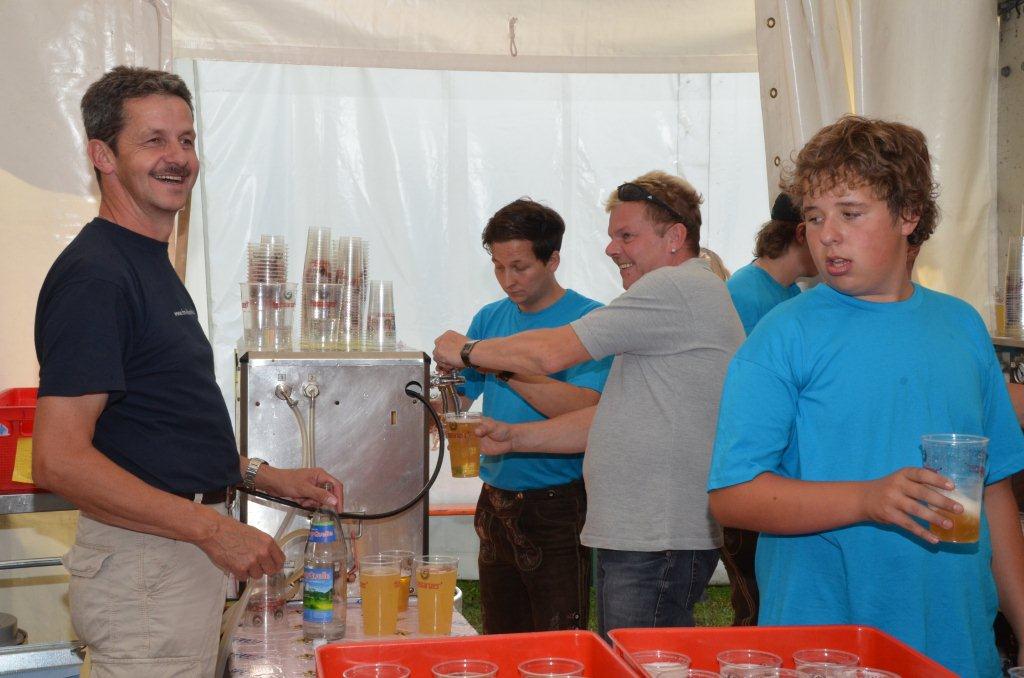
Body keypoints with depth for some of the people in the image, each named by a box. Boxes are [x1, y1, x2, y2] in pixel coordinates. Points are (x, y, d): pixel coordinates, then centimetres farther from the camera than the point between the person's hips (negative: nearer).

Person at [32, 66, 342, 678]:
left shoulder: (153, 264, 14)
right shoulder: (93, 275, -17)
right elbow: (59, 460, -24)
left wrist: (264, 477, 14)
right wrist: (212, 527, -22)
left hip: (186, 549, 10)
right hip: (142, 564, -10)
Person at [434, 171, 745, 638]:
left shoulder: (679, 288, -13)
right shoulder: (687, 294, 22)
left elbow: (553, 353, -16)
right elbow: (617, 418, 20)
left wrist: (467, 350, 0)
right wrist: (514, 437, 13)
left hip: (660, 544, -10)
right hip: (633, 537, 10)